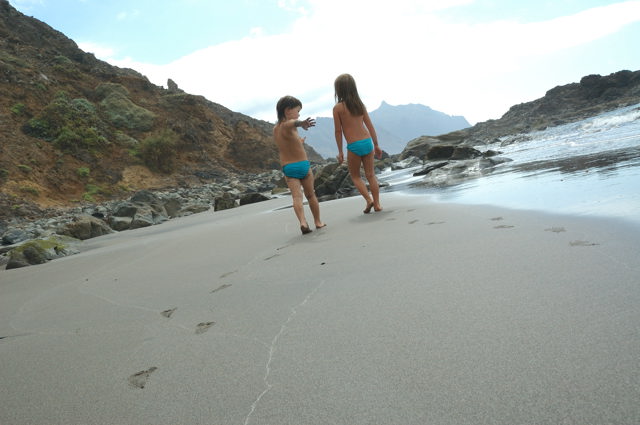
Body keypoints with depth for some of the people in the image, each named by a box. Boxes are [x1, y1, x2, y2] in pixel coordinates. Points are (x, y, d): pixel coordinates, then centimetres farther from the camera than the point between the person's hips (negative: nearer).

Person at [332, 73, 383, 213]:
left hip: (354, 146, -4)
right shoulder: (360, 104, 9)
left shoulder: (338, 108, -5)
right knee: (370, 174, 12)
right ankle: (377, 204, 12)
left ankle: (369, 200, 0)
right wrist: (376, 145, 17)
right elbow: (370, 126, 10)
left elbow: (338, 131, -4)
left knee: (355, 176, 14)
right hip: (367, 142, 4)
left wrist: (340, 151, 3)